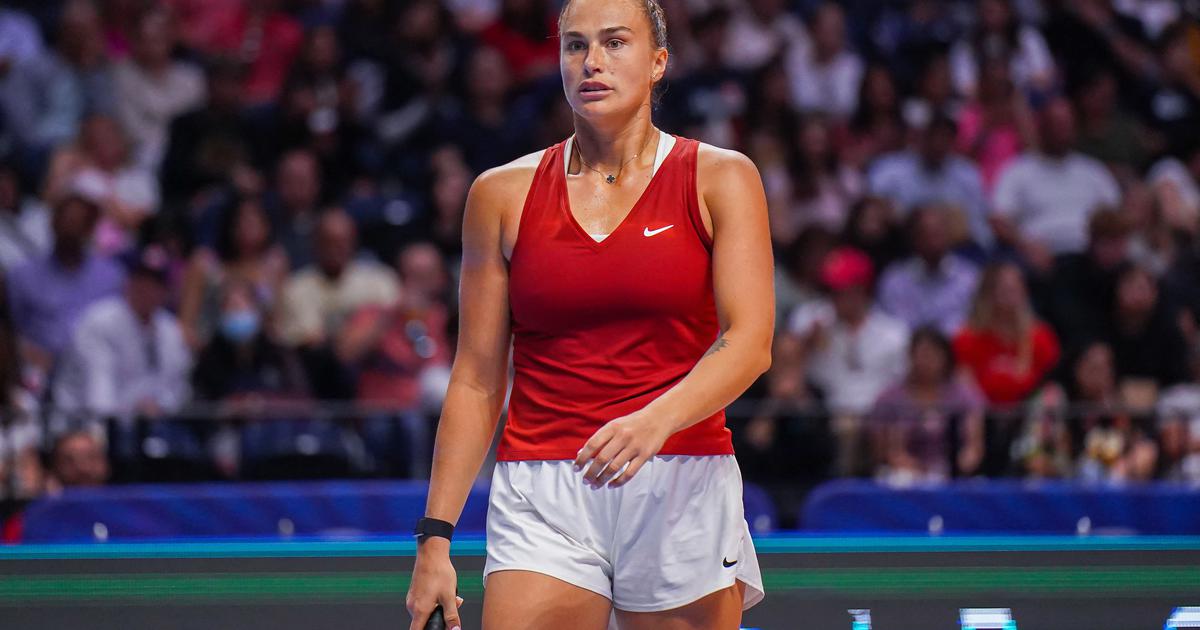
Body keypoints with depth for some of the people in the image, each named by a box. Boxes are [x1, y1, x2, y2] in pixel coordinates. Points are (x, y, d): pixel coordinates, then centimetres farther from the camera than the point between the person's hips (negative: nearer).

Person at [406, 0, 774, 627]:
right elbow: (476, 381, 11)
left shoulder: (721, 180, 4)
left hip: (681, 492, -1)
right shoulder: (504, 193, 9)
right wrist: (435, 536, 4)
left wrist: (656, 420, -28)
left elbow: (750, 341, -9)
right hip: (543, 500, 1)